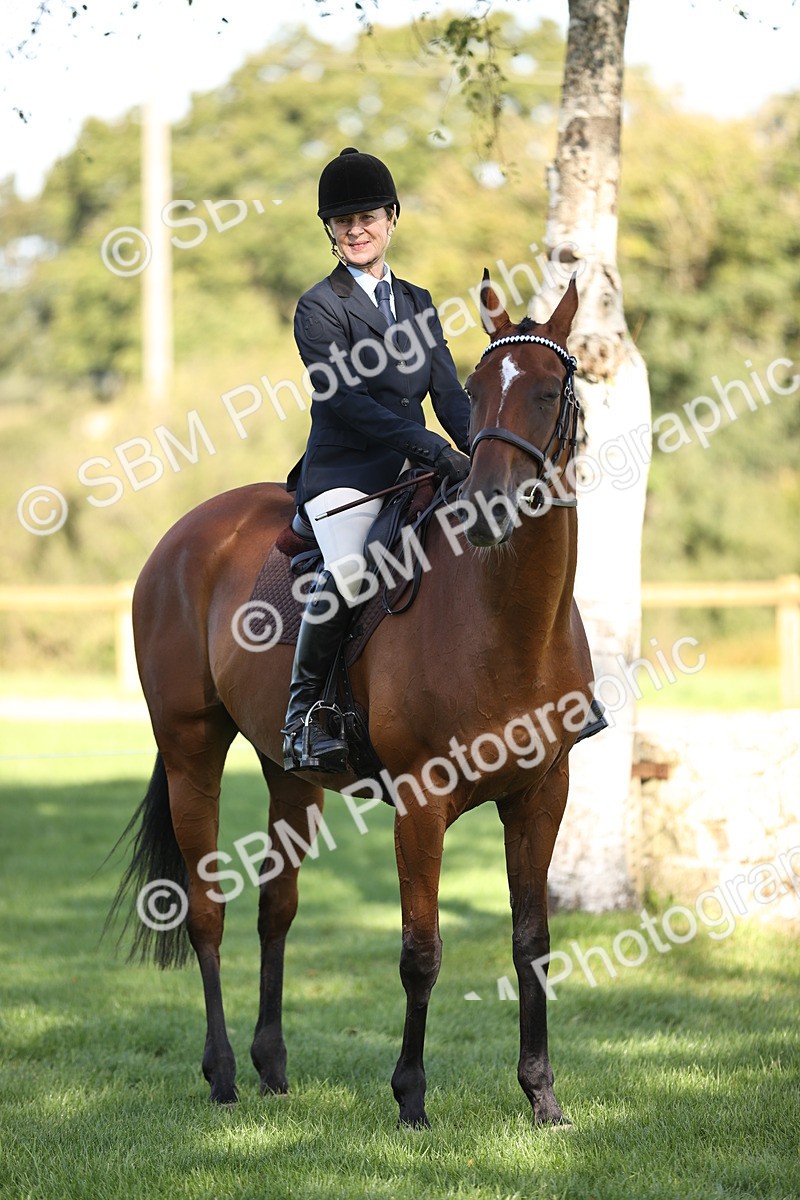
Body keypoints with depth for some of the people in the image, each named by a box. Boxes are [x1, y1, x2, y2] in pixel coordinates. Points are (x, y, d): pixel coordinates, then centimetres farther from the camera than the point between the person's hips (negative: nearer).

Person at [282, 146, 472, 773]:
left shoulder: (417, 303, 17)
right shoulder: (320, 308, -3)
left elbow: (450, 395, 13)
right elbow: (344, 402, -14)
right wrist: (436, 452, -22)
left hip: (412, 474, 6)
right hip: (345, 475, -6)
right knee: (346, 573, -32)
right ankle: (304, 712, -18)